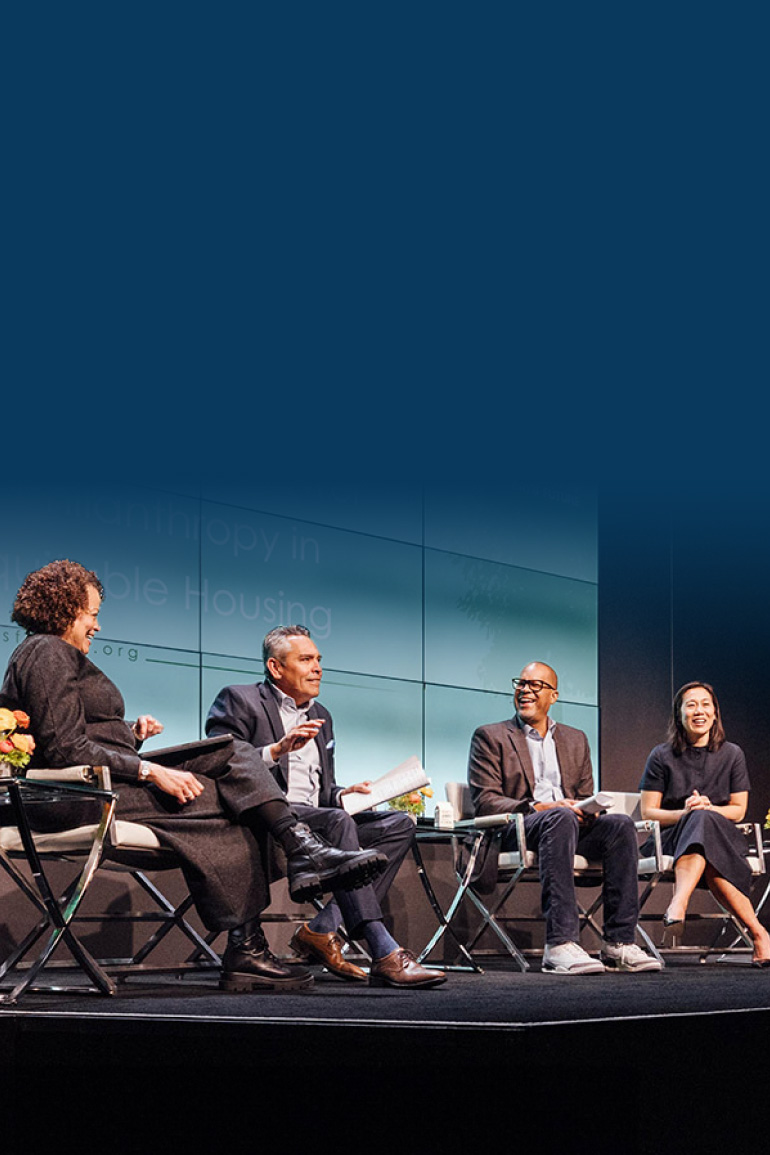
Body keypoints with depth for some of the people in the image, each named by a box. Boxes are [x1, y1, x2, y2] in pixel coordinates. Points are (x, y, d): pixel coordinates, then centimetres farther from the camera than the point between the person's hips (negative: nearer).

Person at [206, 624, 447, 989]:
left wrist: (341, 794, 5)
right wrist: (276, 750, -20)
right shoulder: (239, 701, 5)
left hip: (313, 816, 8)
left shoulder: (320, 715, 27)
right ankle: (385, 956, -44)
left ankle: (323, 929, -21)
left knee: (399, 824, -12)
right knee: (337, 821, -35)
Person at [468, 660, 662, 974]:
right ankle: (559, 945, -48)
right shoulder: (490, 737, 10)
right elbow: (484, 800, -1)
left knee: (620, 824, -26)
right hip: (515, 831, -5)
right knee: (561, 819, -38)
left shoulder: (576, 740, 25)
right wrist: (537, 808, -17)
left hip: (571, 825, 5)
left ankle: (619, 943, -31)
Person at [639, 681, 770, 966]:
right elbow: (648, 812, 3)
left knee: (703, 820, -37)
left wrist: (709, 809, -11)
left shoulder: (732, 755, 10)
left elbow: (739, 811, 10)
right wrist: (685, 813, -16)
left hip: (722, 836, 1)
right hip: (672, 838, -1)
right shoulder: (661, 757, 5)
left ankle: (679, 901, -60)